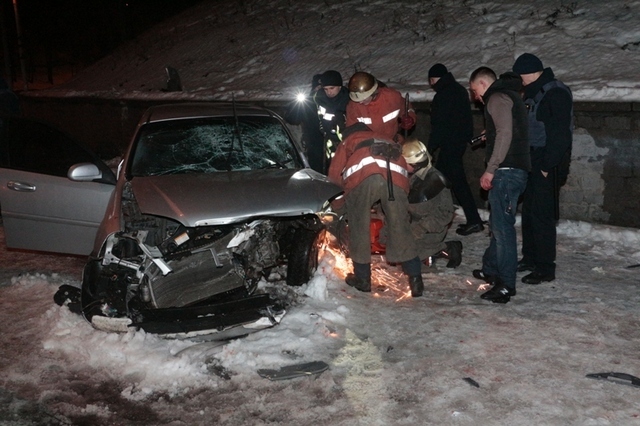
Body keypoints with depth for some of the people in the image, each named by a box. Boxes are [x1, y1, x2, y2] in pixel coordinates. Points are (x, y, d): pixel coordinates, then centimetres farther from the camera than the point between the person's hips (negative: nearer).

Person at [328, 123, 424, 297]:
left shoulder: (349, 140, 34)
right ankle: (415, 279, 9)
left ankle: (362, 278, 18)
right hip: (396, 176, 3)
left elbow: (334, 174, 26)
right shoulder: (388, 141, 44)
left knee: (359, 227, 11)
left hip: (363, 175, -3)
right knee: (400, 229, 10)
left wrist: (347, 185, 45)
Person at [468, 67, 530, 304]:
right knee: (498, 224, 19)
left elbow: (505, 133, -19)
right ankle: (491, 270, 31)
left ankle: (506, 285, -8)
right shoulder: (511, 96, 24)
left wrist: (490, 169, -19)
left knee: (502, 226, -10)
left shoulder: (498, 97, -7)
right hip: (514, 169, 11)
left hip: (506, 171, -11)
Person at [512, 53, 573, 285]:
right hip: (533, 162, 9)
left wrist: (548, 166, -20)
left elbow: (560, 134, -20)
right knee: (529, 212, 15)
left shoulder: (557, 93, -15)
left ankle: (545, 268, 0)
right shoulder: (534, 93, 15)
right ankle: (530, 258, 27)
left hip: (548, 165, -9)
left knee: (542, 215, -7)